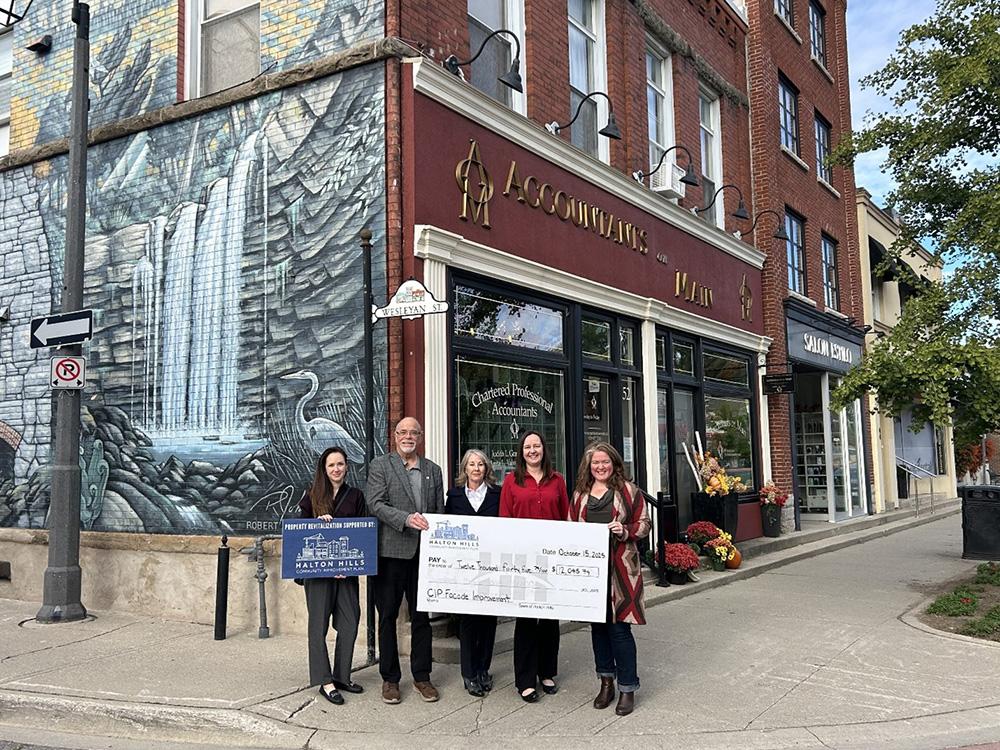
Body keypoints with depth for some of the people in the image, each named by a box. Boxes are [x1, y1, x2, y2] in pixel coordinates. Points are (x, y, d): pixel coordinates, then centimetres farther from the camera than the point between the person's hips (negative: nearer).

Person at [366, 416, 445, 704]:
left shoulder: (433, 470, 12)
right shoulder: (379, 466, 1)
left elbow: (440, 512, 13)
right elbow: (376, 504, -11)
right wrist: (406, 519, -25)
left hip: (424, 554, 3)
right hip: (391, 552, -3)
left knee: (422, 617, 10)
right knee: (388, 616, 6)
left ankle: (421, 676, 21)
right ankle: (390, 678, 18)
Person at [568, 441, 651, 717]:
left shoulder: (628, 491, 2)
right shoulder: (580, 493, 12)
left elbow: (644, 524, 3)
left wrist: (625, 531, -15)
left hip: (620, 568, -4)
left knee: (619, 627, -4)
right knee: (597, 624, 11)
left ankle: (628, 688, 9)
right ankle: (606, 681, 26)